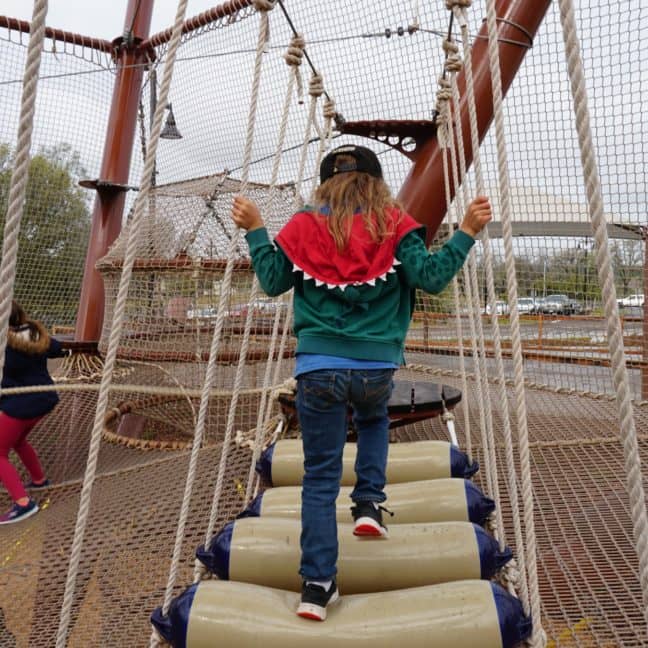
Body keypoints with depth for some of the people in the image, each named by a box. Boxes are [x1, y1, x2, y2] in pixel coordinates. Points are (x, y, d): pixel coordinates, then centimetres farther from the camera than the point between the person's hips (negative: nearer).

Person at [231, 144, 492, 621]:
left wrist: (255, 230, 24)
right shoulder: (394, 225, 3)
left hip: (318, 370, 0)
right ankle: (369, 504, 23)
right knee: (373, 418, 36)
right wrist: (467, 232, 4)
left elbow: (273, 281, 14)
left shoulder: (304, 226, 6)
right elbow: (431, 278, -5)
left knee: (320, 477, 10)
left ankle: (317, 586, 11)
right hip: (376, 368, 1)